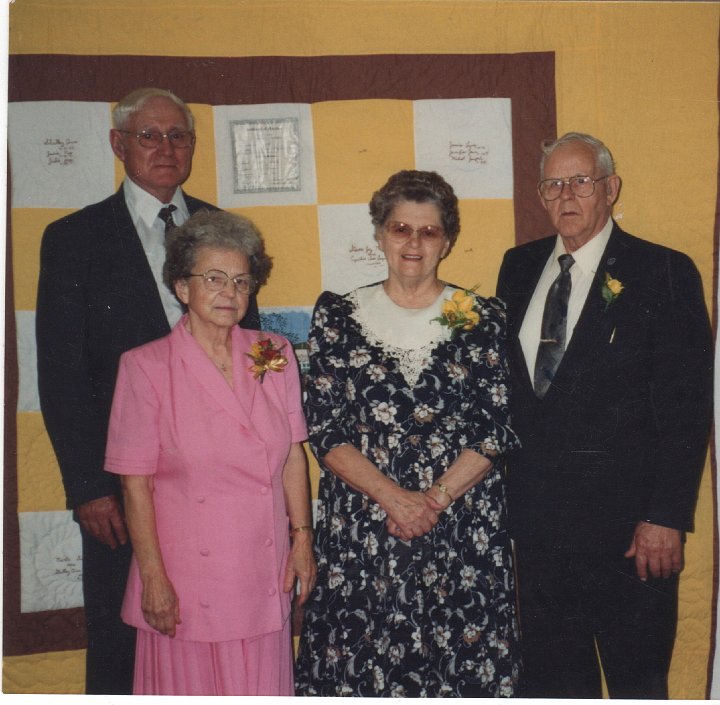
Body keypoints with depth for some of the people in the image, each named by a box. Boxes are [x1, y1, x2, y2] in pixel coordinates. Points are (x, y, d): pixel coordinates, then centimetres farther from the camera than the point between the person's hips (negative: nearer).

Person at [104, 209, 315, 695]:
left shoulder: (275, 355, 3)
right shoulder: (145, 367, -7)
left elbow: (292, 456, 7)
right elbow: (136, 483, -7)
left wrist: (302, 537, 5)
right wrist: (153, 577, -8)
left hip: (264, 572, 3)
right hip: (187, 575, -3)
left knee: (262, 685, 12)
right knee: (190, 683, 10)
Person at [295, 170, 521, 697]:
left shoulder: (484, 321, 5)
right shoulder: (338, 317, 5)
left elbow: (499, 430, 0)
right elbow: (324, 432, -1)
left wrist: (434, 499, -12)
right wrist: (393, 497, -11)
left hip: (464, 530, 0)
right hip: (360, 531, 0)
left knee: (464, 665, 3)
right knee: (363, 666, 3)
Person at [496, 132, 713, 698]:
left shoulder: (663, 273, -6)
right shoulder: (518, 267, 9)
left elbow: (687, 407, -10)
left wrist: (666, 517, -15)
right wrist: (502, 490, 6)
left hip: (624, 521, -4)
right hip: (533, 514, 5)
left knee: (637, 679, 10)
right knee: (550, 677, 17)